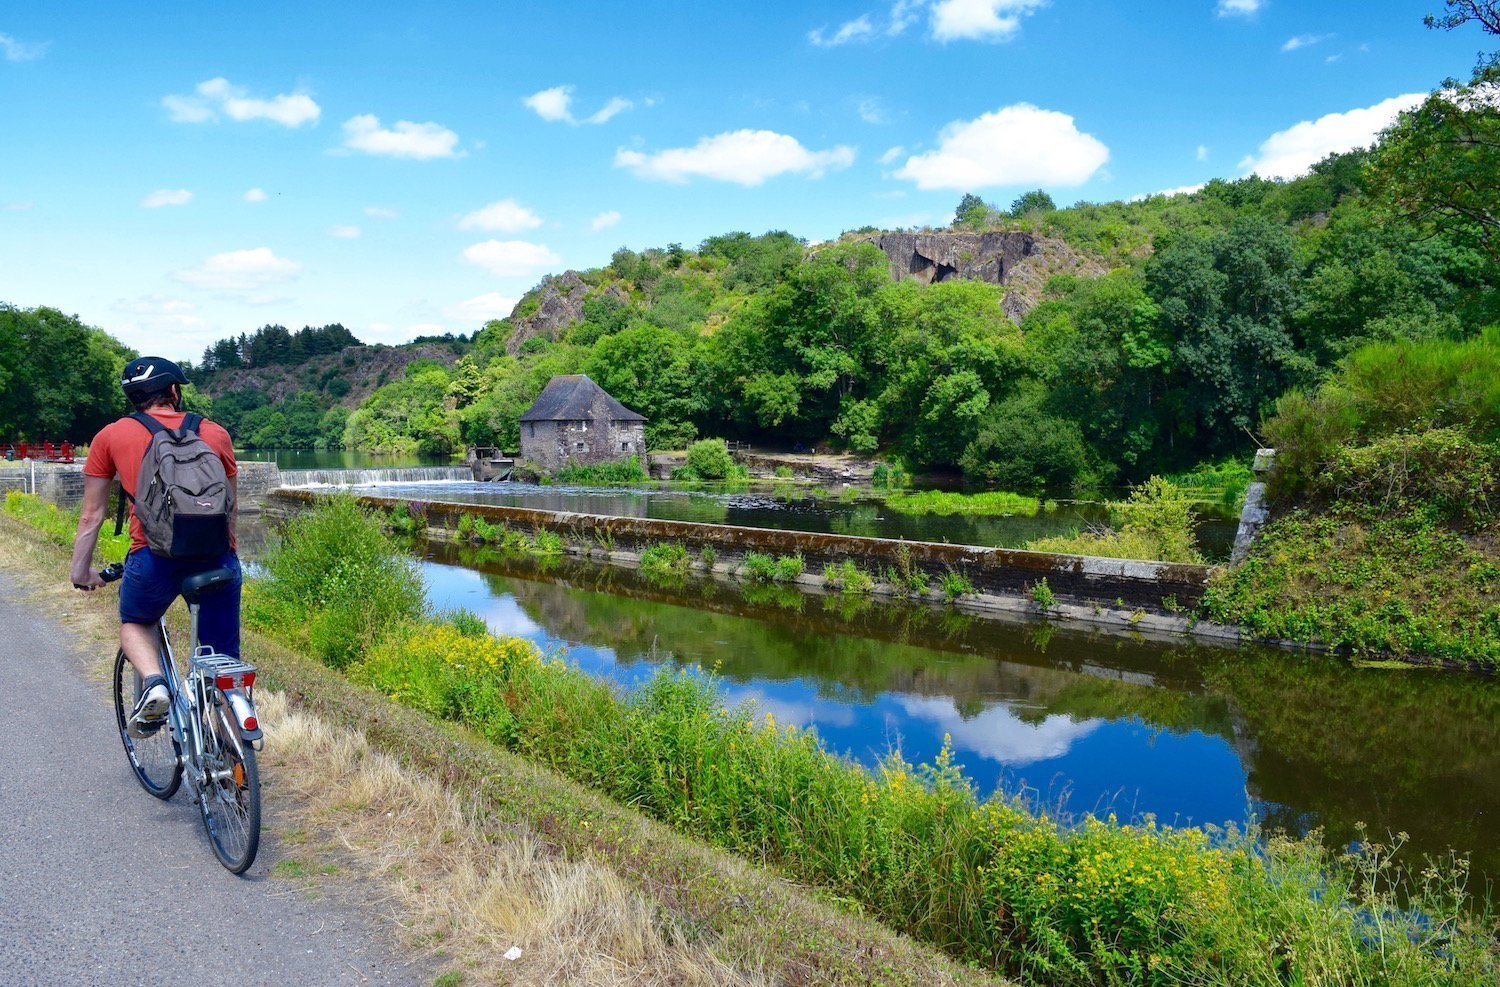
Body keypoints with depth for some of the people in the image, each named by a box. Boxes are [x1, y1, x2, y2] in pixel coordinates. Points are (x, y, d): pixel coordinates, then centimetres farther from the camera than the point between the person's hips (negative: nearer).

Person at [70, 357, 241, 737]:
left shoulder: (111, 436, 14)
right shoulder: (216, 433, 16)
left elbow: (91, 515, 17)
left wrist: (81, 570, 29)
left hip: (154, 556, -1)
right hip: (217, 558, 1)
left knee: (135, 623, 30)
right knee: (225, 665, 14)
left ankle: (153, 682, 4)